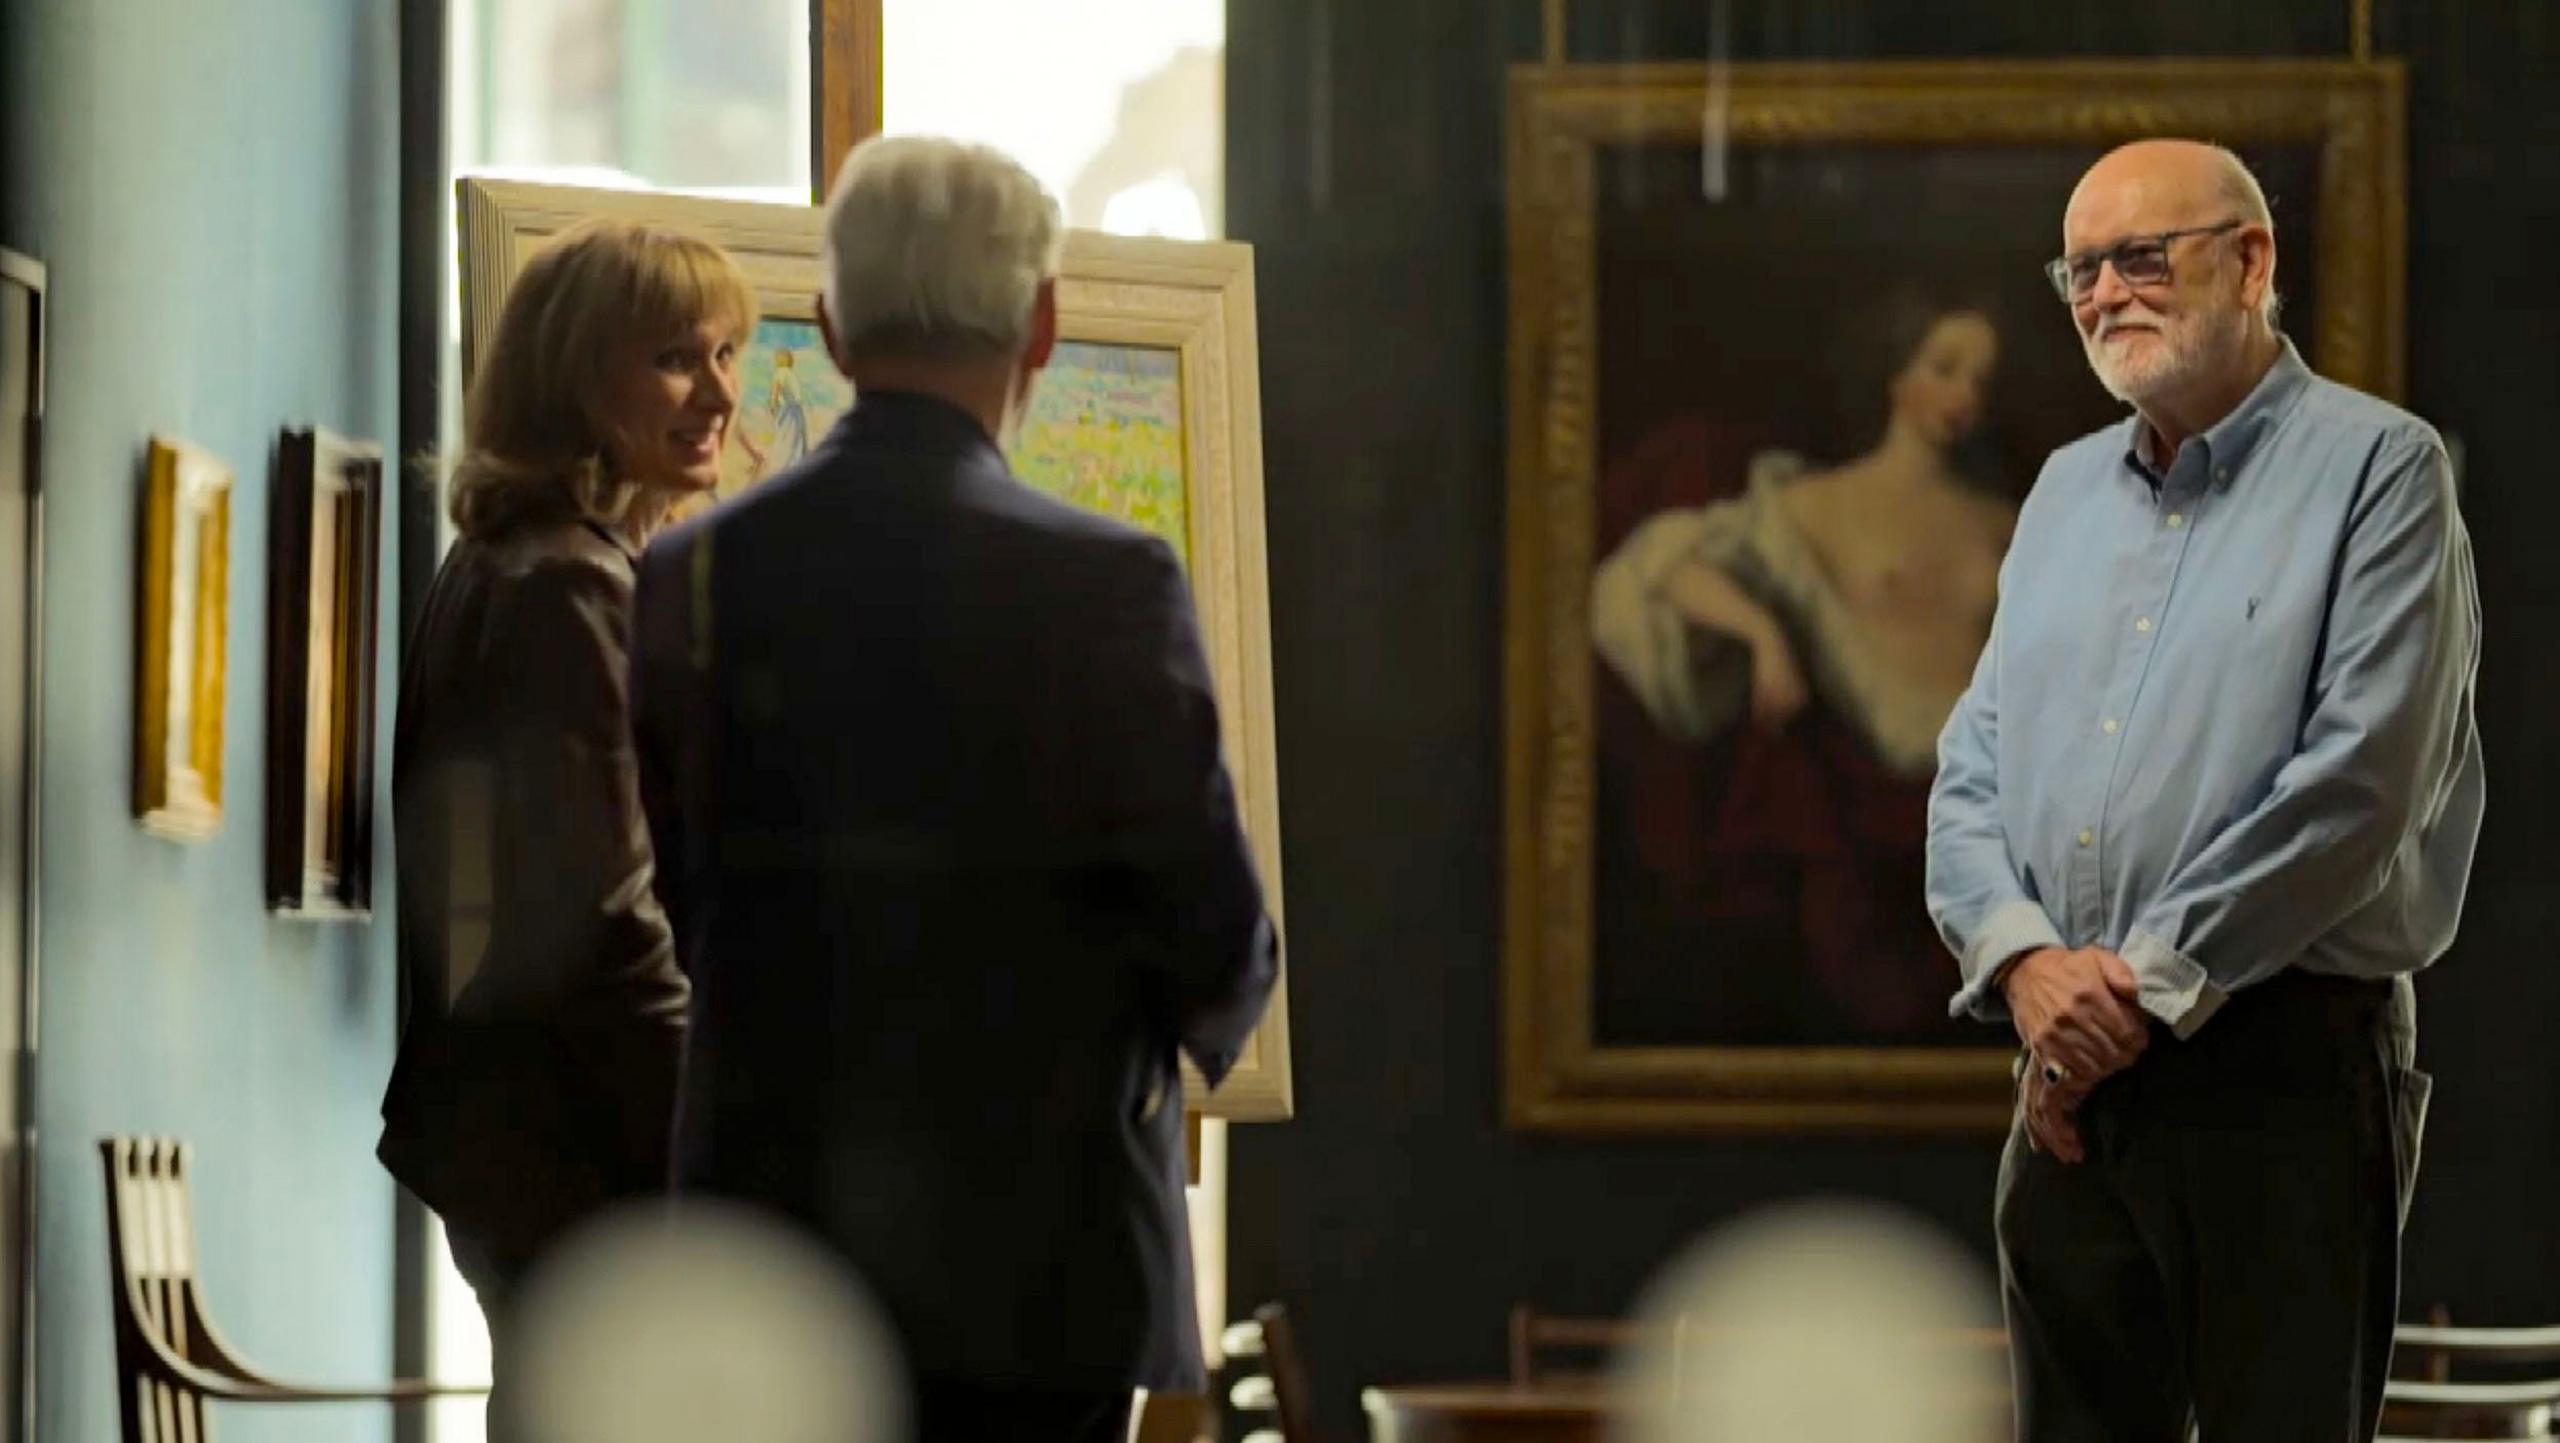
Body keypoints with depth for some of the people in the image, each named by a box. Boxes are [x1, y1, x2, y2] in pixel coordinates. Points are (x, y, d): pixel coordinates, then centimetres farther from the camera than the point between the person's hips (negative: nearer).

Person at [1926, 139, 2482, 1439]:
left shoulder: (2377, 469, -3)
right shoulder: (2068, 490, 18)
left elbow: (2357, 781, -14)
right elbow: (1971, 771, 13)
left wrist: (2150, 989, -14)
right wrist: (2025, 961, -7)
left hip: (2288, 1071, -6)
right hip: (2075, 1084, 6)